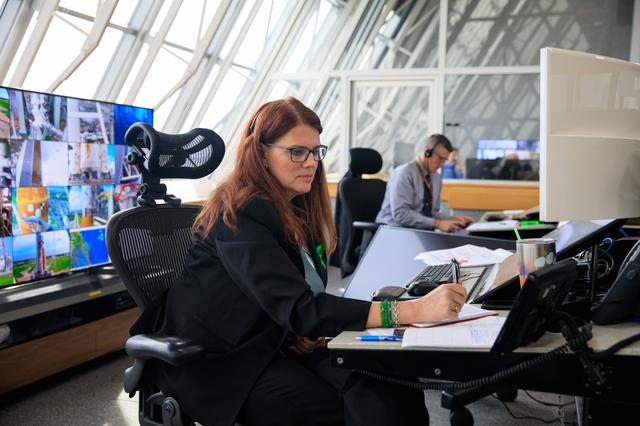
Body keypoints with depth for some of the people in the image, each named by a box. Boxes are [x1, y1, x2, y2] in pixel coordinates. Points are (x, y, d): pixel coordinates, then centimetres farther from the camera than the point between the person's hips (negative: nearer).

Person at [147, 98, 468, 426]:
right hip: (221, 362, -6)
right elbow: (298, 309, -31)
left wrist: (307, 330, -17)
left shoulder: (296, 207, 7)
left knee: (399, 393, -15)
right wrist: (413, 310, -36)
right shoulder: (240, 214, -20)